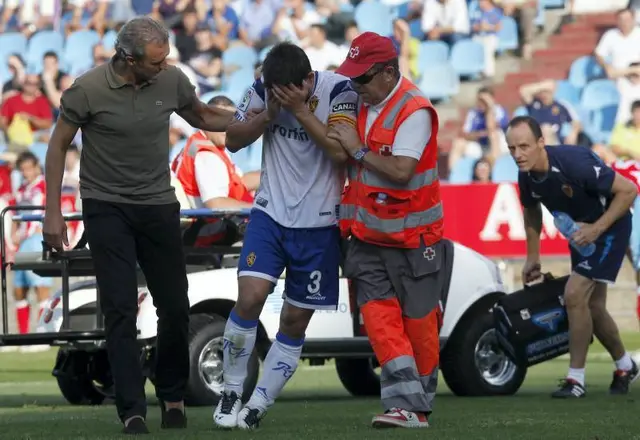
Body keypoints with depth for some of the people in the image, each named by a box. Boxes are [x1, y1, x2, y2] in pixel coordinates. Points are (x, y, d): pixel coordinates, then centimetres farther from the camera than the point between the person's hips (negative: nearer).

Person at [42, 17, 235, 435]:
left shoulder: (172, 80, -7)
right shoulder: (88, 90, -16)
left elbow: (202, 117, 14)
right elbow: (59, 146, -3)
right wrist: (53, 212, -4)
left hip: (159, 206, 3)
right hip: (106, 208, -3)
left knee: (176, 307, 3)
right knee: (121, 309, -9)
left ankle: (173, 397, 23)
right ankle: (133, 411, -8)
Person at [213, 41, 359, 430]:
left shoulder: (339, 91, -14)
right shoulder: (264, 89, -3)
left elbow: (340, 151, -23)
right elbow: (234, 140, 2)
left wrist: (300, 109, -26)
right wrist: (269, 114, -14)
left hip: (318, 223, -1)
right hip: (271, 212, 1)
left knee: (295, 321, 4)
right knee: (250, 298, -17)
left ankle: (258, 406, 14)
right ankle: (232, 392, -2)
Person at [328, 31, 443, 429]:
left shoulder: (414, 110, -16)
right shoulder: (360, 102, 7)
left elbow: (401, 171, -25)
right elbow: (343, 157, 22)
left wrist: (358, 149, -17)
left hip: (412, 238, -6)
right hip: (368, 236, 6)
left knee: (418, 321, 3)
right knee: (378, 315, -8)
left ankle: (421, 406, 15)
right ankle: (406, 405, -14)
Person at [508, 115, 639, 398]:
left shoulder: (574, 163, -34)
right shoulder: (527, 176, -12)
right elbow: (532, 211, 12)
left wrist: (597, 229, -28)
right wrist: (532, 257, 10)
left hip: (608, 227, -8)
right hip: (580, 232, 8)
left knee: (575, 295, -17)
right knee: (593, 306, 13)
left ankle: (576, 380, -6)